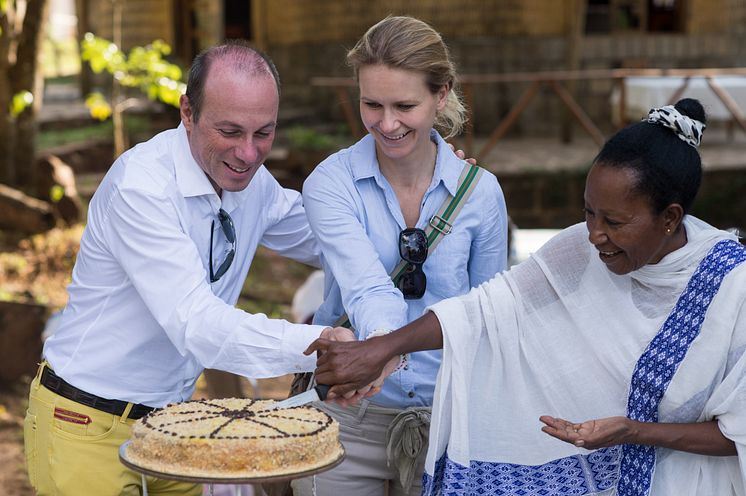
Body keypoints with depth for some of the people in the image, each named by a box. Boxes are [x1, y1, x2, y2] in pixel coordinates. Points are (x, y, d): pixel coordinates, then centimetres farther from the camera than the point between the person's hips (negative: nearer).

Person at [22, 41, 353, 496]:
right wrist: (316, 344, -46)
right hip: (90, 428, -7)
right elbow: (195, 324, -34)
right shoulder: (140, 185, -24)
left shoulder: (253, 182, 0)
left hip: (172, 419, 7)